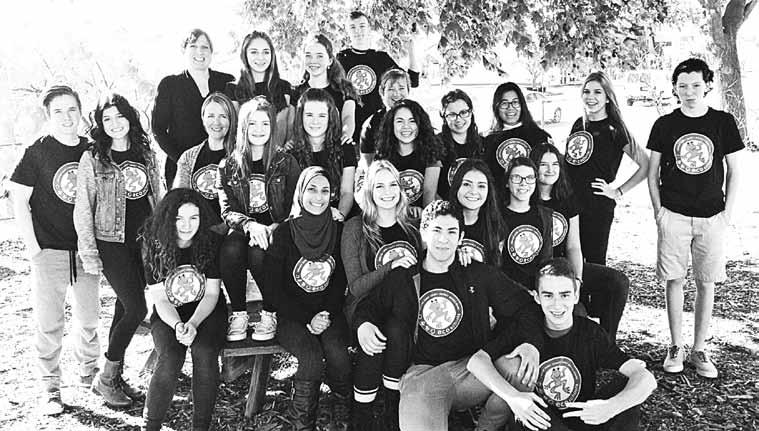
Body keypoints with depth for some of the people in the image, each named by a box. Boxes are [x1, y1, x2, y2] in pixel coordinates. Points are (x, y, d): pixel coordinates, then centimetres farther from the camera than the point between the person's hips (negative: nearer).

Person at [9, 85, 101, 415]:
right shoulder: (37, 152, -6)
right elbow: (19, 202, -4)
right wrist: (32, 247, -8)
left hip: (86, 250, 3)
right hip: (49, 251, -3)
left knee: (89, 317, 13)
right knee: (49, 322, 2)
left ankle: (89, 372, 34)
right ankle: (50, 389, 16)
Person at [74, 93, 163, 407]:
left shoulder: (145, 154, 9)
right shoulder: (92, 159, -4)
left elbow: (157, 199, 15)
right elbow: (82, 210, -5)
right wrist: (88, 252, -9)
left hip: (145, 241, 5)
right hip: (112, 244, -5)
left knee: (125, 306, 11)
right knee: (136, 309, -9)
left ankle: (116, 376, 24)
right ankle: (105, 379, 10)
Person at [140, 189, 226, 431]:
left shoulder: (211, 242, -8)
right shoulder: (155, 247, -8)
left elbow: (211, 294, -7)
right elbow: (160, 299, -8)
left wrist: (193, 323, -23)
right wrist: (178, 325, -27)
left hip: (207, 312, 0)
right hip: (167, 316, 0)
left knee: (204, 354, -29)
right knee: (169, 359, -29)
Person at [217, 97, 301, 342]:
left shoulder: (286, 163, 6)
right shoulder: (228, 166, 9)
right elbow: (227, 210, 2)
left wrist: (273, 228, -18)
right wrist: (249, 225, -19)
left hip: (276, 231, -1)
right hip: (242, 230, 2)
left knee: (259, 254, -34)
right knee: (230, 250, -33)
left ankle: (270, 313, -12)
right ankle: (238, 314, -14)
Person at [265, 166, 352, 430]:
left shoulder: (338, 230, 4)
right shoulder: (284, 232, -4)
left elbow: (341, 281, 6)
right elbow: (273, 285, -6)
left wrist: (326, 315, -11)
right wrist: (307, 319, -14)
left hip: (329, 312, 2)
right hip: (292, 315, -2)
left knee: (337, 353, -27)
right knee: (311, 357, -28)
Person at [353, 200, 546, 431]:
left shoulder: (479, 274, 8)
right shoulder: (401, 279, 9)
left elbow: (523, 306, 7)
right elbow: (368, 306, 21)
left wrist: (531, 344, -12)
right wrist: (364, 324, -3)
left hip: (474, 368, 2)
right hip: (422, 373, -2)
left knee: (525, 367, -25)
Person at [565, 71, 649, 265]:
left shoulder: (614, 129, -6)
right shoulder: (578, 124, 11)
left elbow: (645, 165, -7)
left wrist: (619, 192, -6)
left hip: (597, 207, -5)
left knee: (595, 262, 3)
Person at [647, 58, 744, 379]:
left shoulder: (723, 122, 4)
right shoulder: (664, 125, 4)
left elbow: (734, 171, 7)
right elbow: (652, 172, 7)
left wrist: (728, 212, -1)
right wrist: (658, 209, -2)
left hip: (711, 217, 1)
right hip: (674, 216, 0)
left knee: (706, 283, 4)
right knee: (674, 280, 2)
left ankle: (699, 350, 15)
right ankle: (676, 347, 14)